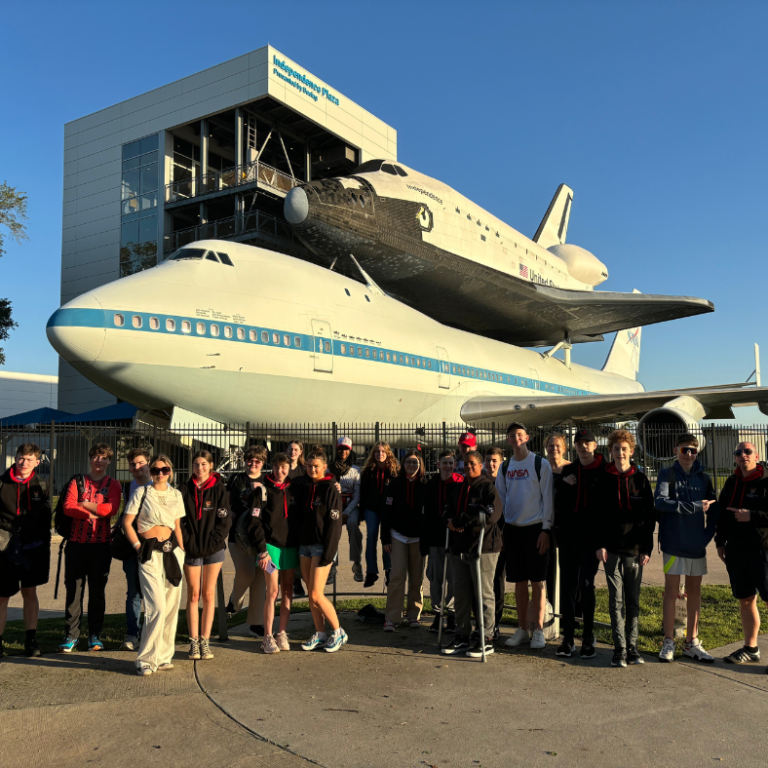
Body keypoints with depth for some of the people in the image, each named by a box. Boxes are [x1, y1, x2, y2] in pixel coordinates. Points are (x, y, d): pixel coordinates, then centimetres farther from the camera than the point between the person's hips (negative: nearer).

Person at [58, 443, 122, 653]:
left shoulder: (113, 485, 8)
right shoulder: (77, 482, 11)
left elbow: (112, 508, -10)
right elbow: (68, 508, -5)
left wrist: (85, 505, -9)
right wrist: (94, 513, -16)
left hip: (101, 543, -1)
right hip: (76, 542, 1)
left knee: (97, 590, 4)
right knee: (73, 589, 1)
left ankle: (94, 635, 13)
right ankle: (72, 635, 10)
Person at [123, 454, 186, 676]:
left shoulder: (176, 495, 11)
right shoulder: (141, 492, -2)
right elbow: (127, 522, -2)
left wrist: (182, 550, 10)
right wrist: (138, 547, -8)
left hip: (172, 551, 5)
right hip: (149, 554, -5)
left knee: (172, 606, 7)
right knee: (157, 608, -12)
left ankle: (163, 656, 19)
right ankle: (146, 660, 1)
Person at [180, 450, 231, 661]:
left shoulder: (219, 489, -1)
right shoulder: (186, 489, 3)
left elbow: (225, 521, -3)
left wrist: (211, 543, -9)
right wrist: (188, 542, -8)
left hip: (214, 549, -1)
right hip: (191, 549, 1)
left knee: (209, 594, 4)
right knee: (193, 595, 3)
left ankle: (205, 641, 11)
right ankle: (194, 642, 9)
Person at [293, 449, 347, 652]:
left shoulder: (330, 489, -10)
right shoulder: (302, 486, 7)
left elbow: (334, 524, -13)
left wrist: (328, 554, -16)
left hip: (322, 546, -6)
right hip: (304, 544, 6)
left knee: (316, 595, -7)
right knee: (311, 595, 9)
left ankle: (338, 632, 9)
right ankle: (320, 634, 21)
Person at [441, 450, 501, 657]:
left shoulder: (488, 486, -6)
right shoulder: (460, 488, 17)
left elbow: (493, 513, -20)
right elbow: (450, 510, 24)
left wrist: (462, 520, -18)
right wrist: (450, 520, 0)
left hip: (483, 546, -8)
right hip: (459, 547, 8)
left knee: (484, 593, -2)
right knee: (460, 593, 11)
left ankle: (486, 640, 7)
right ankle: (461, 637, 21)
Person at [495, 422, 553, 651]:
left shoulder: (541, 464, -4)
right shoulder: (504, 467, 9)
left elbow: (548, 498, -5)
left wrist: (546, 529, -10)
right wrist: (501, 530, 8)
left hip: (535, 529, -4)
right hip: (512, 529, 4)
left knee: (537, 582, 1)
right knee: (519, 582, 9)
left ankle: (538, 630, 10)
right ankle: (522, 629, 18)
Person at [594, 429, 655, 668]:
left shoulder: (640, 480, 3)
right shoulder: (603, 479, 3)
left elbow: (650, 516, 3)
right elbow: (597, 514, 3)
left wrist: (647, 548, -2)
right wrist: (599, 544, -5)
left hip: (634, 549, 0)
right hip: (611, 549, 0)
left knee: (633, 600, 8)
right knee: (616, 600, 1)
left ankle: (632, 647, 17)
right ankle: (619, 649, 7)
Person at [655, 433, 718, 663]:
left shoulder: (703, 479, 8)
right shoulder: (667, 475, -3)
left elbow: (713, 511, 13)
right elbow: (660, 501, -20)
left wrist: (707, 535, 0)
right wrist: (694, 506, -22)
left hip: (697, 545, 4)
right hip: (673, 543, -4)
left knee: (695, 591, 9)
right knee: (671, 590, 1)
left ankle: (692, 643, 19)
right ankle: (669, 642, 9)